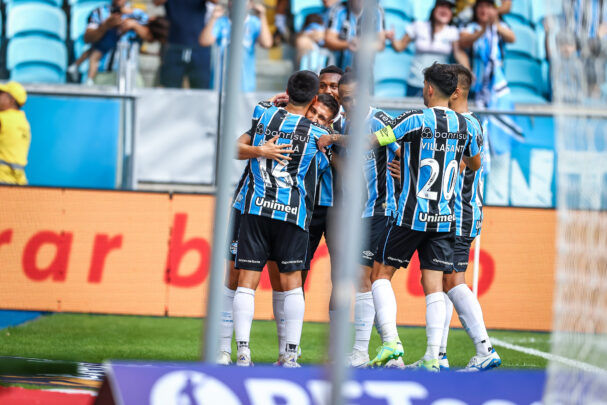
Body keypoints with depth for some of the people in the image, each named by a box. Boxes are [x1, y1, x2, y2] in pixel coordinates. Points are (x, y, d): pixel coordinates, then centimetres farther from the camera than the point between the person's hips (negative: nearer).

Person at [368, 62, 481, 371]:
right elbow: (475, 164, 24)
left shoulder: (416, 120, -10)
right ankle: (433, 356, -3)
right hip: (445, 219, 5)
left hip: (412, 216, -4)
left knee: (381, 273, 7)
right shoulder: (463, 126, 6)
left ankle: (390, 341, -7)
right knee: (434, 284, 5)